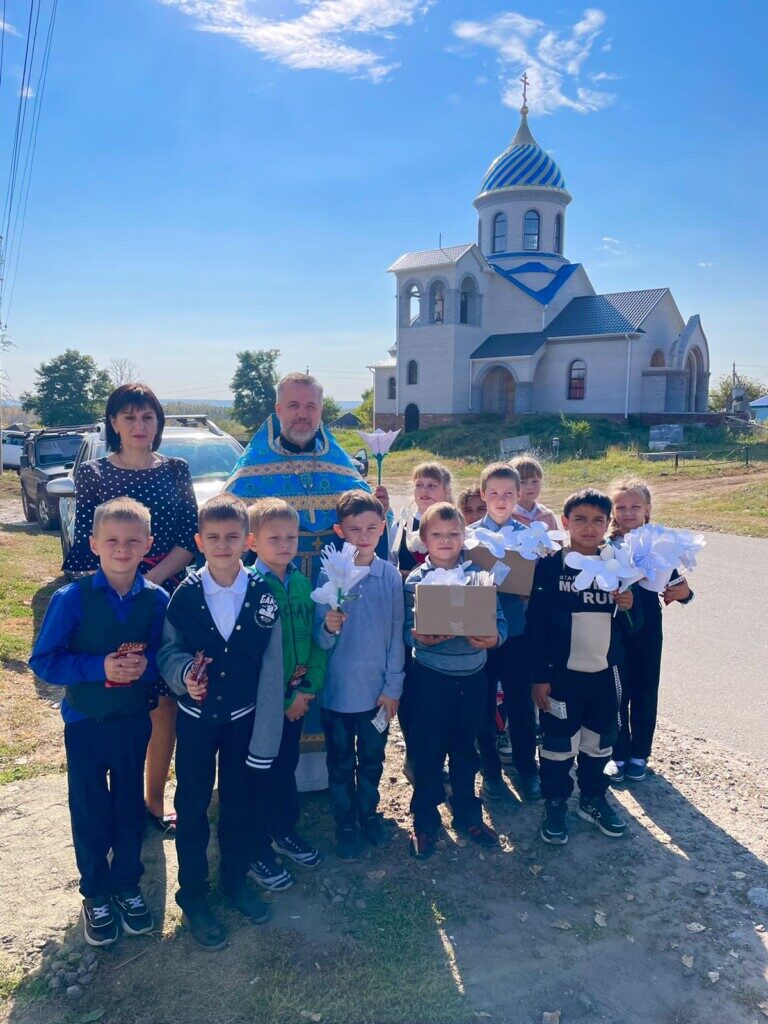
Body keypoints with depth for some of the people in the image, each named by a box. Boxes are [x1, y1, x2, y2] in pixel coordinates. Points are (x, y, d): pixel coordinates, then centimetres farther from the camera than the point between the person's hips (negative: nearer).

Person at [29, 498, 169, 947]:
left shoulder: (157, 599, -10)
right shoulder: (72, 598, -16)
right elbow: (43, 660, -13)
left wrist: (147, 665, -23)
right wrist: (100, 667, -24)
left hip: (135, 721, 2)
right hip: (86, 722, -1)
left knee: (130, 807, 16)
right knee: (90, 812, 13)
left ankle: (128, 885, 39)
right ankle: (96, 893, 35)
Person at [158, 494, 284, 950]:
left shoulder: (264, 597, -12)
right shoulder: (184, 595, -12)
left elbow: (272, 669, -9)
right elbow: (168, 650, -1)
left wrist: (265, 737, -9)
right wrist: (184, 673, -24)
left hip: (245, 717, 1)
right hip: (196, 716, 0)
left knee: (242, 801, 16)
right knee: (192, 806, 11)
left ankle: (236, 878, 41)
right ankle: (193, 895, 33)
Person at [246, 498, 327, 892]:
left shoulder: (303, 583, 2)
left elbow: (315, 638, 5)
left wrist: (309, 688, -6)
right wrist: (284, 697, -15)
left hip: (296, 696, 5)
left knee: (287, 766, 20)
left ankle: (285, 831, 39)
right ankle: (258, 851, 25)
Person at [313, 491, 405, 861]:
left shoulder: (391, 576, -7)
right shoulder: (329, 575, -11)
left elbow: (397, 635, -2)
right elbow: (320, 641, -10)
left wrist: (392, 688, -2)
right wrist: (329, 628, -32)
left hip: (377, 691, 1)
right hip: (338, 690, -1)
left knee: (372, 759, 20)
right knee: (341, 764, 16)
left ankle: (369, 811, 44)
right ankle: (345, 823, 37)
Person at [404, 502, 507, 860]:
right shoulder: (415, 580, -6)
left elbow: (499, 620, 0)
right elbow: (406, 630, -8)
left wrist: (494, 638, -21)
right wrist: (422, 639, -29)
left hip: (473, 676, 2)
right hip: (430, 677, -2)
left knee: (465, 748, 18)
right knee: (428, 751, 9)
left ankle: (468, 814, 37)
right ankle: (425, 821, 27)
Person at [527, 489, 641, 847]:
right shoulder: (550, 565, -10)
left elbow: (630, 627, 9)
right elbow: (536, 623, -9)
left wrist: (629, 608, -14)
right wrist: (539, 676, -11)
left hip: (605, 672, 4)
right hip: (562, 672, -4)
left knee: (600, 740, 17)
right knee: (559, 742, 6)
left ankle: (593, 799, 37)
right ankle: (555, 805, 25)